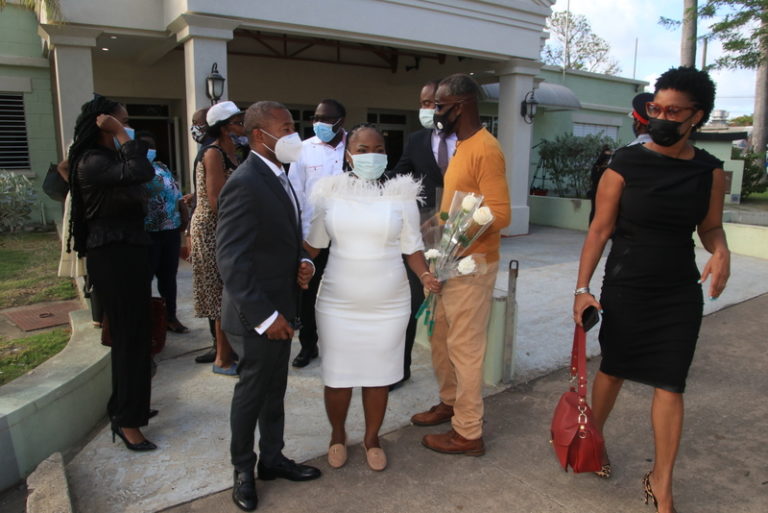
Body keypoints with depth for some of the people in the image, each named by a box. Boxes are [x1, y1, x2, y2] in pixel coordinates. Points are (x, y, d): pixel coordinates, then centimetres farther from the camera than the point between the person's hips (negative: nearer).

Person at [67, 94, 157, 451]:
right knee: (130, 335, -5)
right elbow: (141, 173, -32)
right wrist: (122, 136, -24)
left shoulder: (110, 158, 15)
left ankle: (126, 406, 30)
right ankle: (126, 419, 5)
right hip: (112, 257, -10)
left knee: (131, 332, 16)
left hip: (126, 253, 10)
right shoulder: (93, 161, -15)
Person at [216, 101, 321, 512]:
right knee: (252, 391, 9)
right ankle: (243, 470, 31)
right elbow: (231, 260, -23)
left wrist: (302, 262, -1)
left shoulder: (277, 178, 10)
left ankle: (272, 458, 37)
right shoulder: (244, 184, -20)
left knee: (274, 389, 20)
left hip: (281, 307, 8)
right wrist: (263, 316, -23)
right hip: (259, 314, -8)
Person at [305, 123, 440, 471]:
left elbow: (412, 246, 1)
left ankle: (372, 438, 36)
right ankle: (337, 435, 37)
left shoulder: (401, 193, -2)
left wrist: (425, 276, -16)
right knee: (337, 376, 10)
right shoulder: (329, 191, -1)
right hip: (338, 304, 0)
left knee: (378, 375, 11)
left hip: (388, 306, 0)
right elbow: (313, 243, 7)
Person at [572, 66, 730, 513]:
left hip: (680, 294, 2)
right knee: (614, 371, 13)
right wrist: (582, 287, -11)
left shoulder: (709, 171, -1)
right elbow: (600, 229, -7)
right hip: (625, 289, -2)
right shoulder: (625, 163, -9)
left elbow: (710, 227, 11)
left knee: (670, 385, 4)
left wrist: (721, 250, -13)